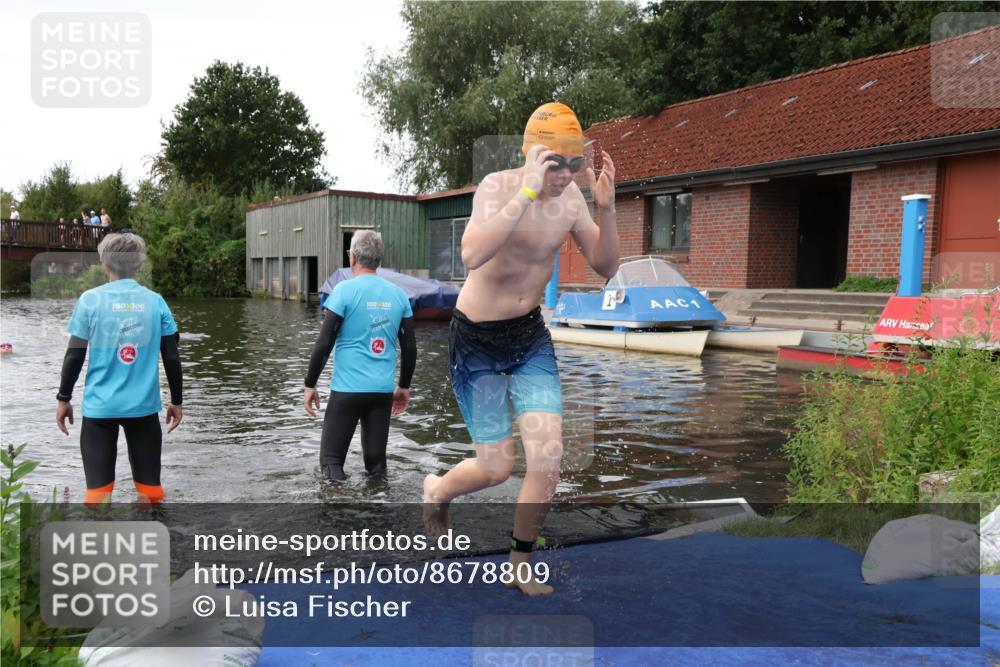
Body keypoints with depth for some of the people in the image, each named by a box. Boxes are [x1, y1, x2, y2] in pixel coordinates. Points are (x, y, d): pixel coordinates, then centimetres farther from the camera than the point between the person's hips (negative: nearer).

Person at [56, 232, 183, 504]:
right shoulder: (156, 301, 1)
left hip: (100, 405, -1)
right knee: (150, 485, 11)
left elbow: (75, 356, -3)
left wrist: (63, 398, 10)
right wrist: (177, 401, 12)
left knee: (98, 488, 5)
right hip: (144, 405, 1)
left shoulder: (90, 300, -3)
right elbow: (172, 357, 2)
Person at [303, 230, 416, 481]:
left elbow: (324, 343, -10)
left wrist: (310, 385, 1)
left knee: (331, 461, 5)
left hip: (347, 388, -4)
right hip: (383, 391, 4)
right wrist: (404, 387, 19)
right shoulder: (398, 294, 5)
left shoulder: (344, 290, -7)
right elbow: (410, 348, 8)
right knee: (377, 465, 14)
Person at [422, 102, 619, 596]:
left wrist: (606, 209, -18)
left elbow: (605, 268, -2)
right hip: (477, 339, -5)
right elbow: (472, 255, -39)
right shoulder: (497, 186, -21)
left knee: (548, 456, -5)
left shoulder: (571, 197, -4)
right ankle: (436, 490, 37)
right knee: (496, 468, 1)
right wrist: (528, 190, -40)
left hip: (531, 336, 5)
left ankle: (520, 566, 18)